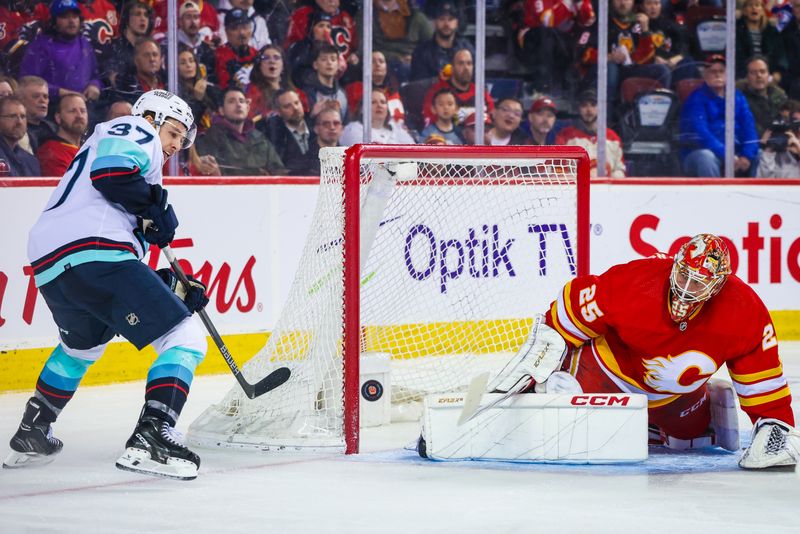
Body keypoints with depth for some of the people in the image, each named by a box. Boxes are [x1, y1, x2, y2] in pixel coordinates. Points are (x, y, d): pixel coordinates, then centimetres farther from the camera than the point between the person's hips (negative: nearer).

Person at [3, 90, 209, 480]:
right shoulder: (135, 131, 10)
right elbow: (109, 170, -15)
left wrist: (173, 286, 21)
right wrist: (156, 205, -2)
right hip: (92, 251, -10)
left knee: (82, 342, 38)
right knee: (184, 339, -8)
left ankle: (31, 433, 42)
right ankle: (150, 439, -22)